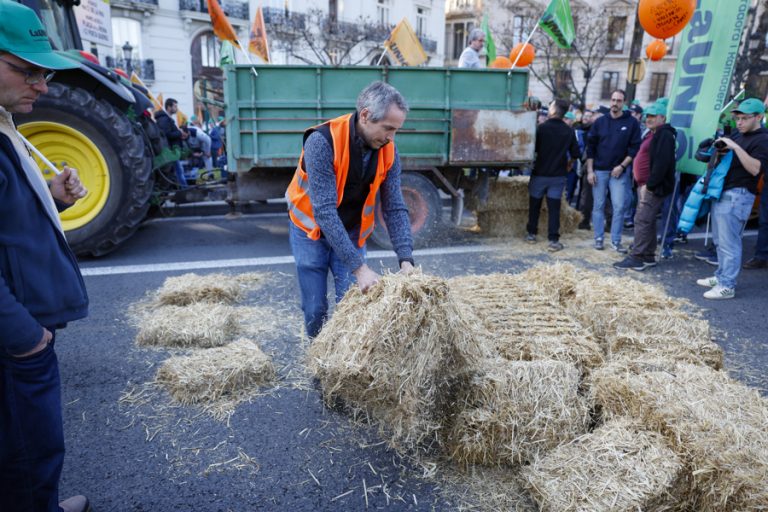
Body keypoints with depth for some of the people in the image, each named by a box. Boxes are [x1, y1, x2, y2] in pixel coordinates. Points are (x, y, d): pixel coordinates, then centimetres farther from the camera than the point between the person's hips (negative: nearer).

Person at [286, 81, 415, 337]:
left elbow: (395, 208, -12)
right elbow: (324, 212, -33)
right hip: (311, 230, -3)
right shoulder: (322, 142, -29)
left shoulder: (388, 151, -14)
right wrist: (359, 267, -36)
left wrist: (406, 259, -25)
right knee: (315, 310, 2)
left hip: (351, 233, 4)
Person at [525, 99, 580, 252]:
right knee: (554, 207, 1)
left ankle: (531, 234, 21)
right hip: (558, 175, 1)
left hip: (540, 173, -1)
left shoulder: (541, 128, -10)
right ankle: (553, 240, -3)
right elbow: (575, 154, 1)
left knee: (534, 205, 13)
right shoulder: (569, 131, -2)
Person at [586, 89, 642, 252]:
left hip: (619, 172, -1)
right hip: (599, 171, 1)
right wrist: (590, 170, -2)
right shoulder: (600, 121, 5)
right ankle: (598, 238, 13)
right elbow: (590, 147, 5)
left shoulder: (632, 123, 1)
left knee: (619, 206, -4)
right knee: (598, 206, 5)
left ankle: (615, 240, 5)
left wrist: (622, 166, -11)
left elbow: (635, 148, 0)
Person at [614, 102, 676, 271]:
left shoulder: (665, 135, -12)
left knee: (642, 220, -11)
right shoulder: (652, 134, 20)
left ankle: (636, 257, -9)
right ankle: (648, 256, 21)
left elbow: (662, 164, -23)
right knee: (648, 221, 13)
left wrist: (649, 185, -22)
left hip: (653, 187, -11)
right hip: (645, 185, 11)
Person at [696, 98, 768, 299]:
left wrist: (735, 147, -25)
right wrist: (719, 148, 9)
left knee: (729, 242, -8)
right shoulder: (737, 135, 18)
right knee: (722, 240, 15)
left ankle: (727, 286, -4)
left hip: (738, 196, -9)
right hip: (722, 193, 9)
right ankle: (720, 276, 26)